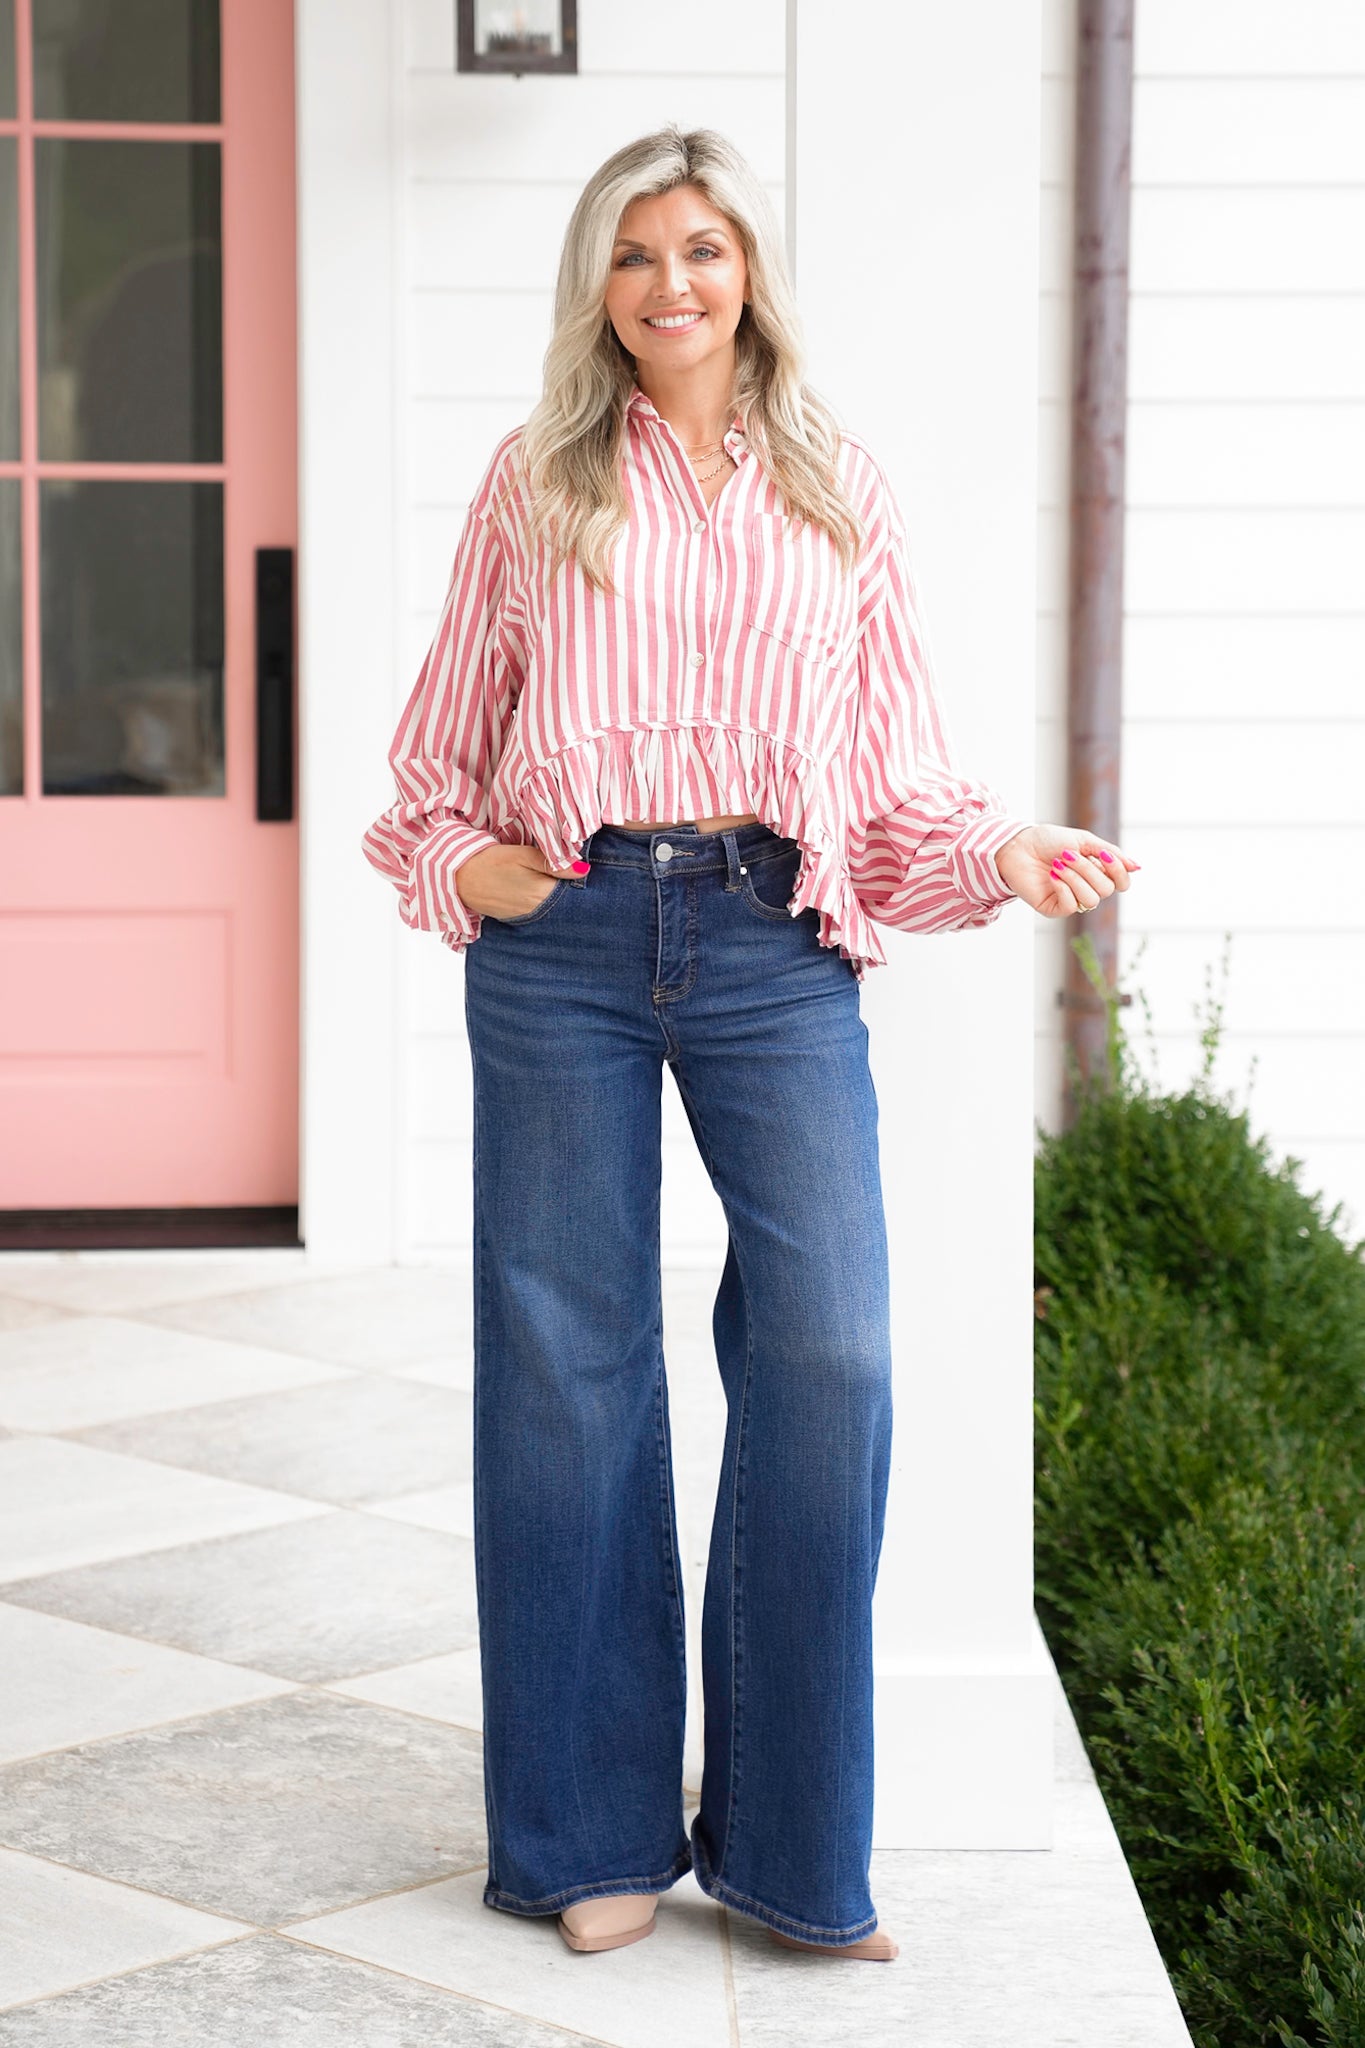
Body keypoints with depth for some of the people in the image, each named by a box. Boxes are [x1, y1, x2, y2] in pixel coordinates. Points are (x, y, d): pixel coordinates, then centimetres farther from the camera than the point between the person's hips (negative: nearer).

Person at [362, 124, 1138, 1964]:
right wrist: (452, 864, -1)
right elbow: (446, 738, 17)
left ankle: (790, 1844, 6)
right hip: (562, 937, 0)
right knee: (569, 1368, 2)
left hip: (775, 945, 0)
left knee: (830, 1358, -9)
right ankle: (597, 1834, 15)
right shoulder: (537, 484, 12)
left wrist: (1010, 857, -4)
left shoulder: (841, 495, 14)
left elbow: (899, 774, 13)